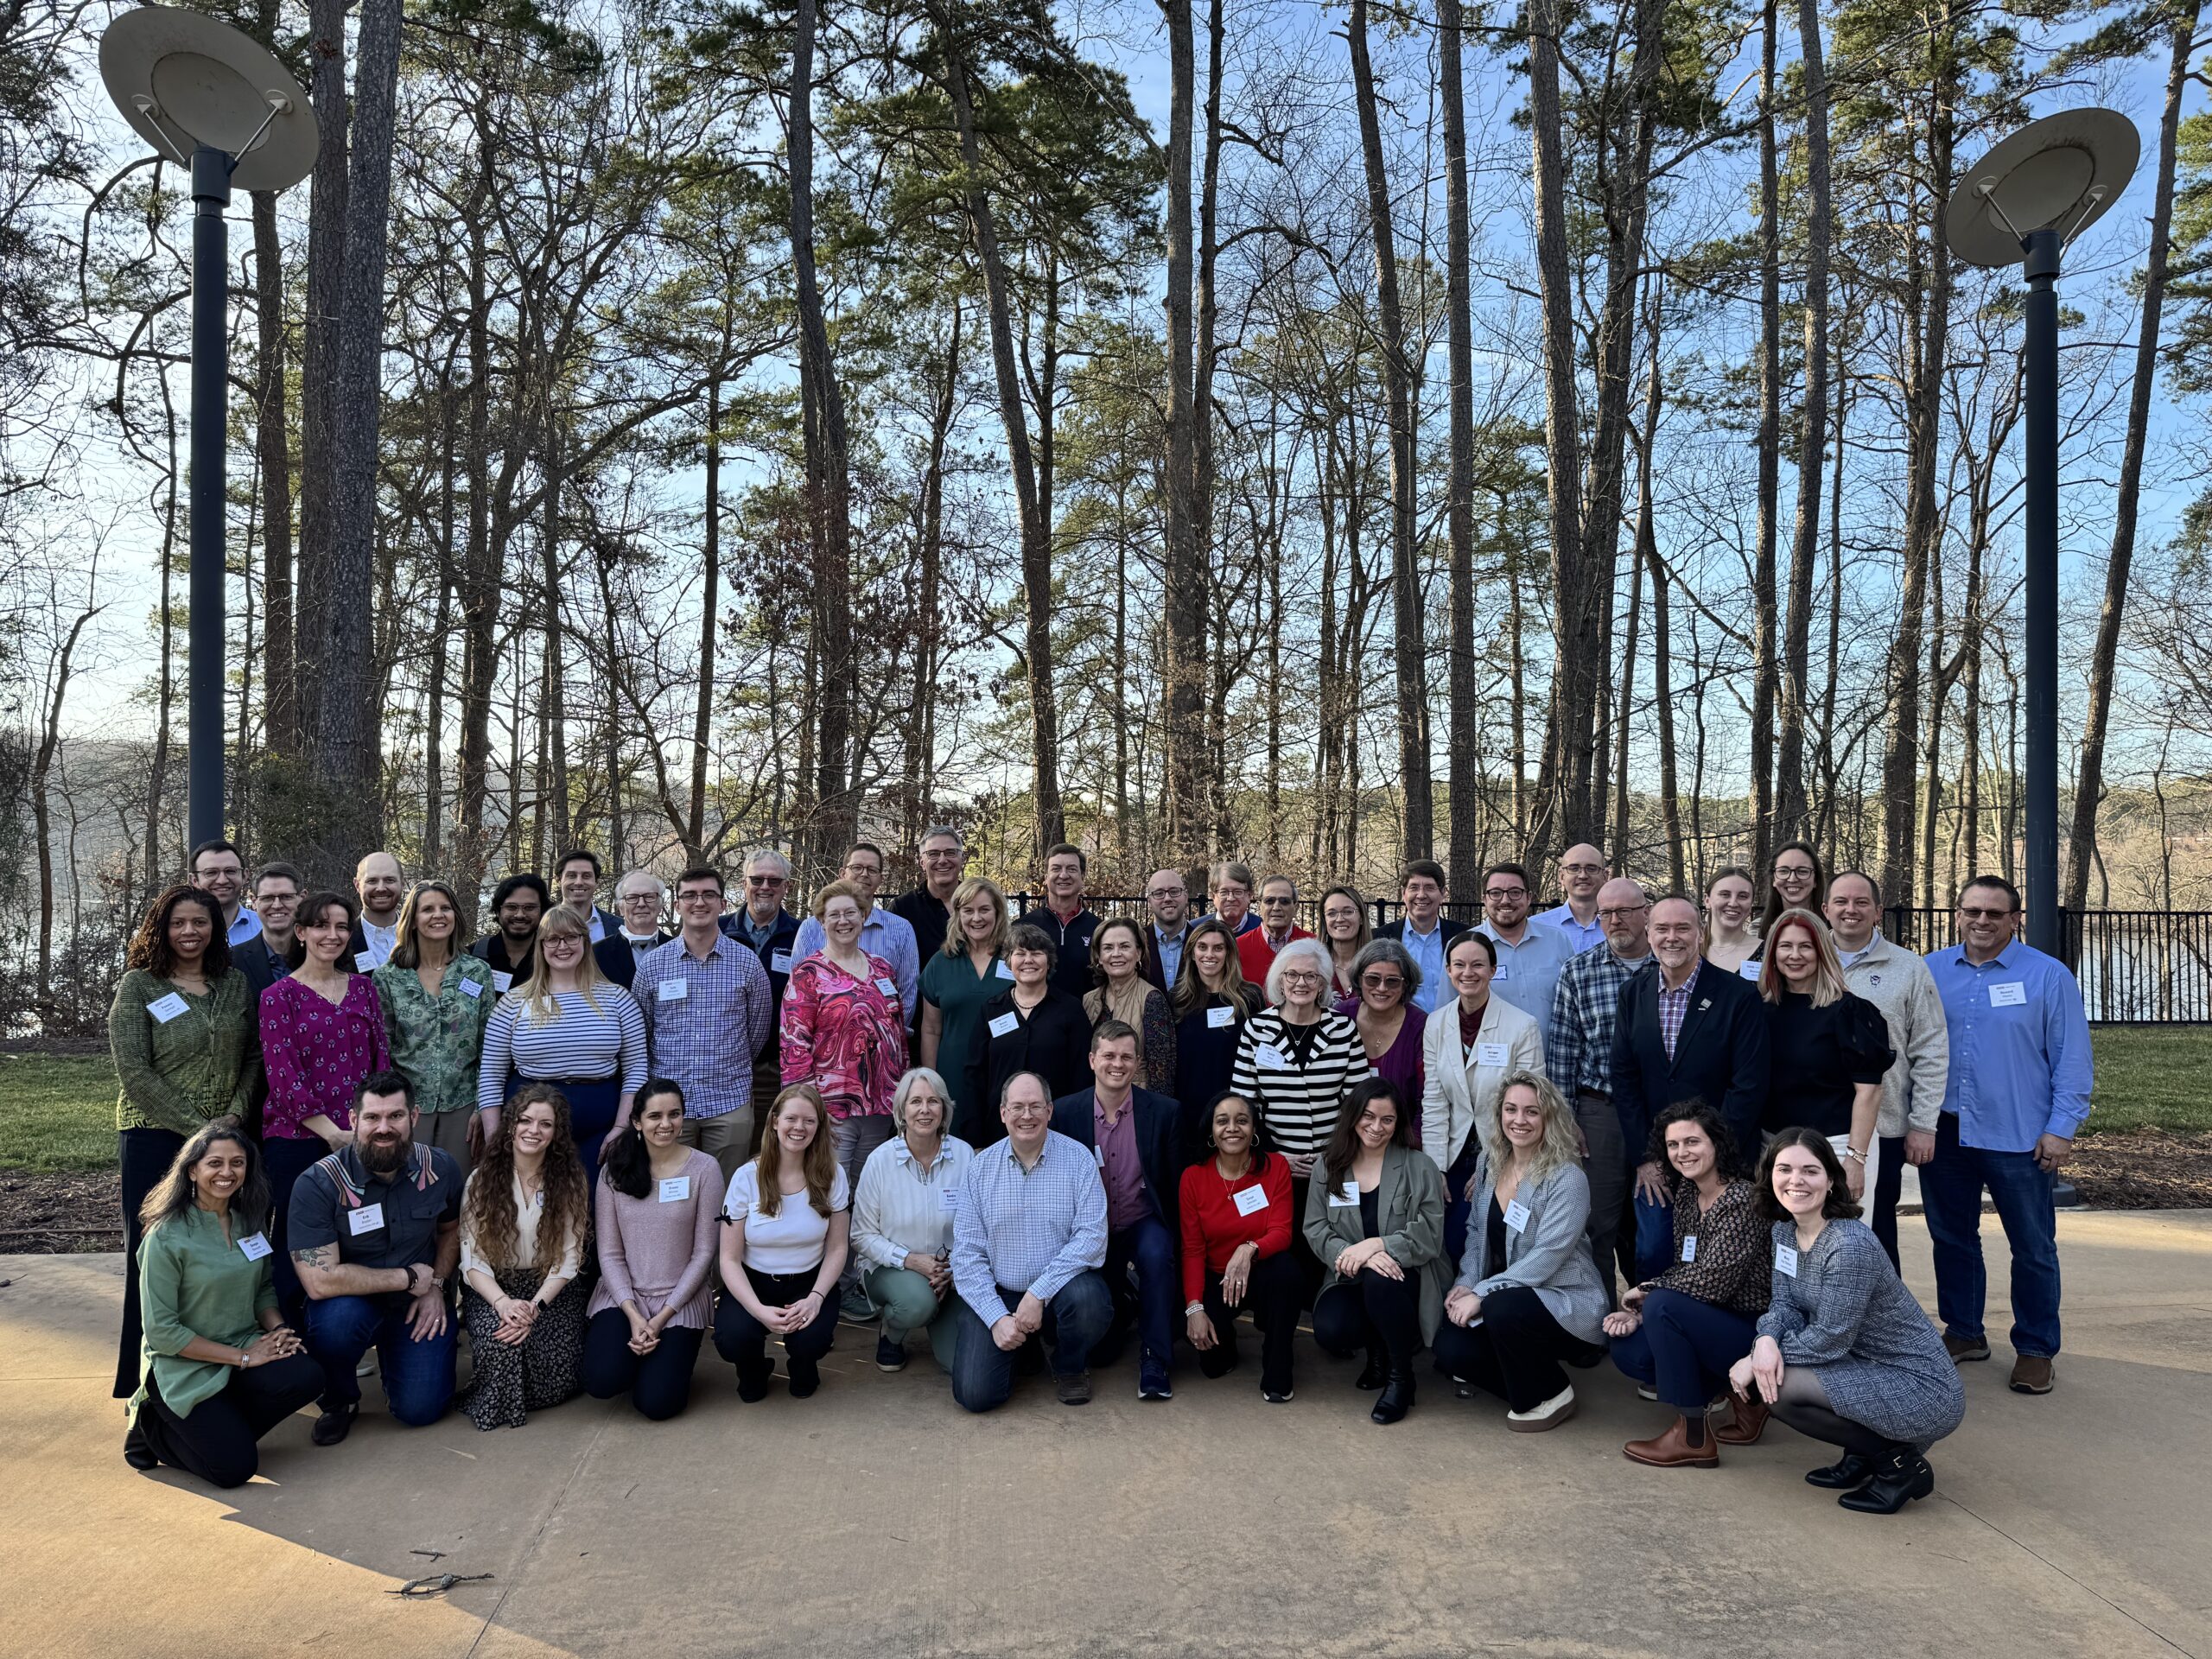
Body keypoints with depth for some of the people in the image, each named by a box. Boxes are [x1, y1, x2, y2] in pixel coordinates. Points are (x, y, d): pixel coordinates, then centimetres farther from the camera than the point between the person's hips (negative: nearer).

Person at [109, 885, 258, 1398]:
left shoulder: (234, 984, 8)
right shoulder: (138, 987, -3)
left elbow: (253, 1056, 9)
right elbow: (134, 1073, -10)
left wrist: (233, 1115, -7)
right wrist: (195, 1129, -13)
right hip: (155, 1138, -3)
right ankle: (148, 1380, 13)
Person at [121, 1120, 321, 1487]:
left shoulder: (250, 1221, 4)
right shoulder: (167, 1236, -15)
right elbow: (161, 1330, -15)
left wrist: (278, 1329, -7)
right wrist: (242, 1357, -17)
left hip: (245, 1347, 5)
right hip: (182, 1367, -5)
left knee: (306, 1377, -25)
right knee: (234, 1467, -18)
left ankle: (220, 1427, 1)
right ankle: (154, 1427, 11)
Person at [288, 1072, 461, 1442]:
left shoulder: (439, 1169, -9)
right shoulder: (318, 1184, -23)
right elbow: (319, 1281, -28)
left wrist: (436, 1285, -6)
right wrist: (408, 1277, -21)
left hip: (417, 1302, 3)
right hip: (352, 1300, -3)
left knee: (421, 1409, -10)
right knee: (337, 1319, -37)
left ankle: (390, 1355, 25)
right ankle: (339, 1400, -3)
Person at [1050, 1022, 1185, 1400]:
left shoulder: (1163, 1111, -6)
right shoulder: (1066, 1111, -5)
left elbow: (1176, 1184, -2)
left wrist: (1170, 1236, -11)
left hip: (1144, 1224, -1)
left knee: (1157, 1256, -35)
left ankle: (1153, 1365, -20)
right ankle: (1124, 1307, 28)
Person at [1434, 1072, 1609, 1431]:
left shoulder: (1567, 1178, -18)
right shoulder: (1488, 1163, 3)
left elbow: (1547, 1256, -23)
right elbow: (1477, 1232, 11)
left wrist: (1481, 1294, -23)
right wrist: (1465, 1284, -6)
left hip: (1565, 1302, -6)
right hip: (1506, 1298, 6)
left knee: (1501, 1308, -35)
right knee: (1450, 1349, -18)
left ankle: (1550, 1395, -6)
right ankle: (1518, 1380, 13)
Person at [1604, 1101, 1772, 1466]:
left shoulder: (1743, 1199, -21)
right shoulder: (1686, 1194, 4)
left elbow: (1713, 1281, -26)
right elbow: (1682, 1270, 6)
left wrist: (1647, 1290, -12)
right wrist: (1640, 1311, -10)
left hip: (1755, 1332, -8)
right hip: (1714, 1325, 8)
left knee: (1663, 1305, -27)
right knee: (1627, 1350, -6)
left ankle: (1693, 1437, -14)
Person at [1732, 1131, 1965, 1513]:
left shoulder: (1849, 1246, -26)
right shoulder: (1784, 1231, 0)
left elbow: (1830, 1340, -23)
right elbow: (1785, 1303, 1)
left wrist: (1756, 1363, -14)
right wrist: (1766, 1342, -22)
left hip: (1925, 1392, -8)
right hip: (1869, 1367, 9)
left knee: (1781, 1387, -21)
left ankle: (1900, 1463, -1)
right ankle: (1863, 1454, 14)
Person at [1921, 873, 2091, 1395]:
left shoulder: (2048, 976, -3)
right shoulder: (1929, 972, 4)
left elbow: (2072, 1059, -3)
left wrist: (2062, 1128, -8)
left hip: (2018, 1138, -3)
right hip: (1944, 1134, 3)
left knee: (2033, 1248, 7)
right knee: (1951, 1239, 14)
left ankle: (2035, 1350, 21)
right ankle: (1963, 1332, 30)